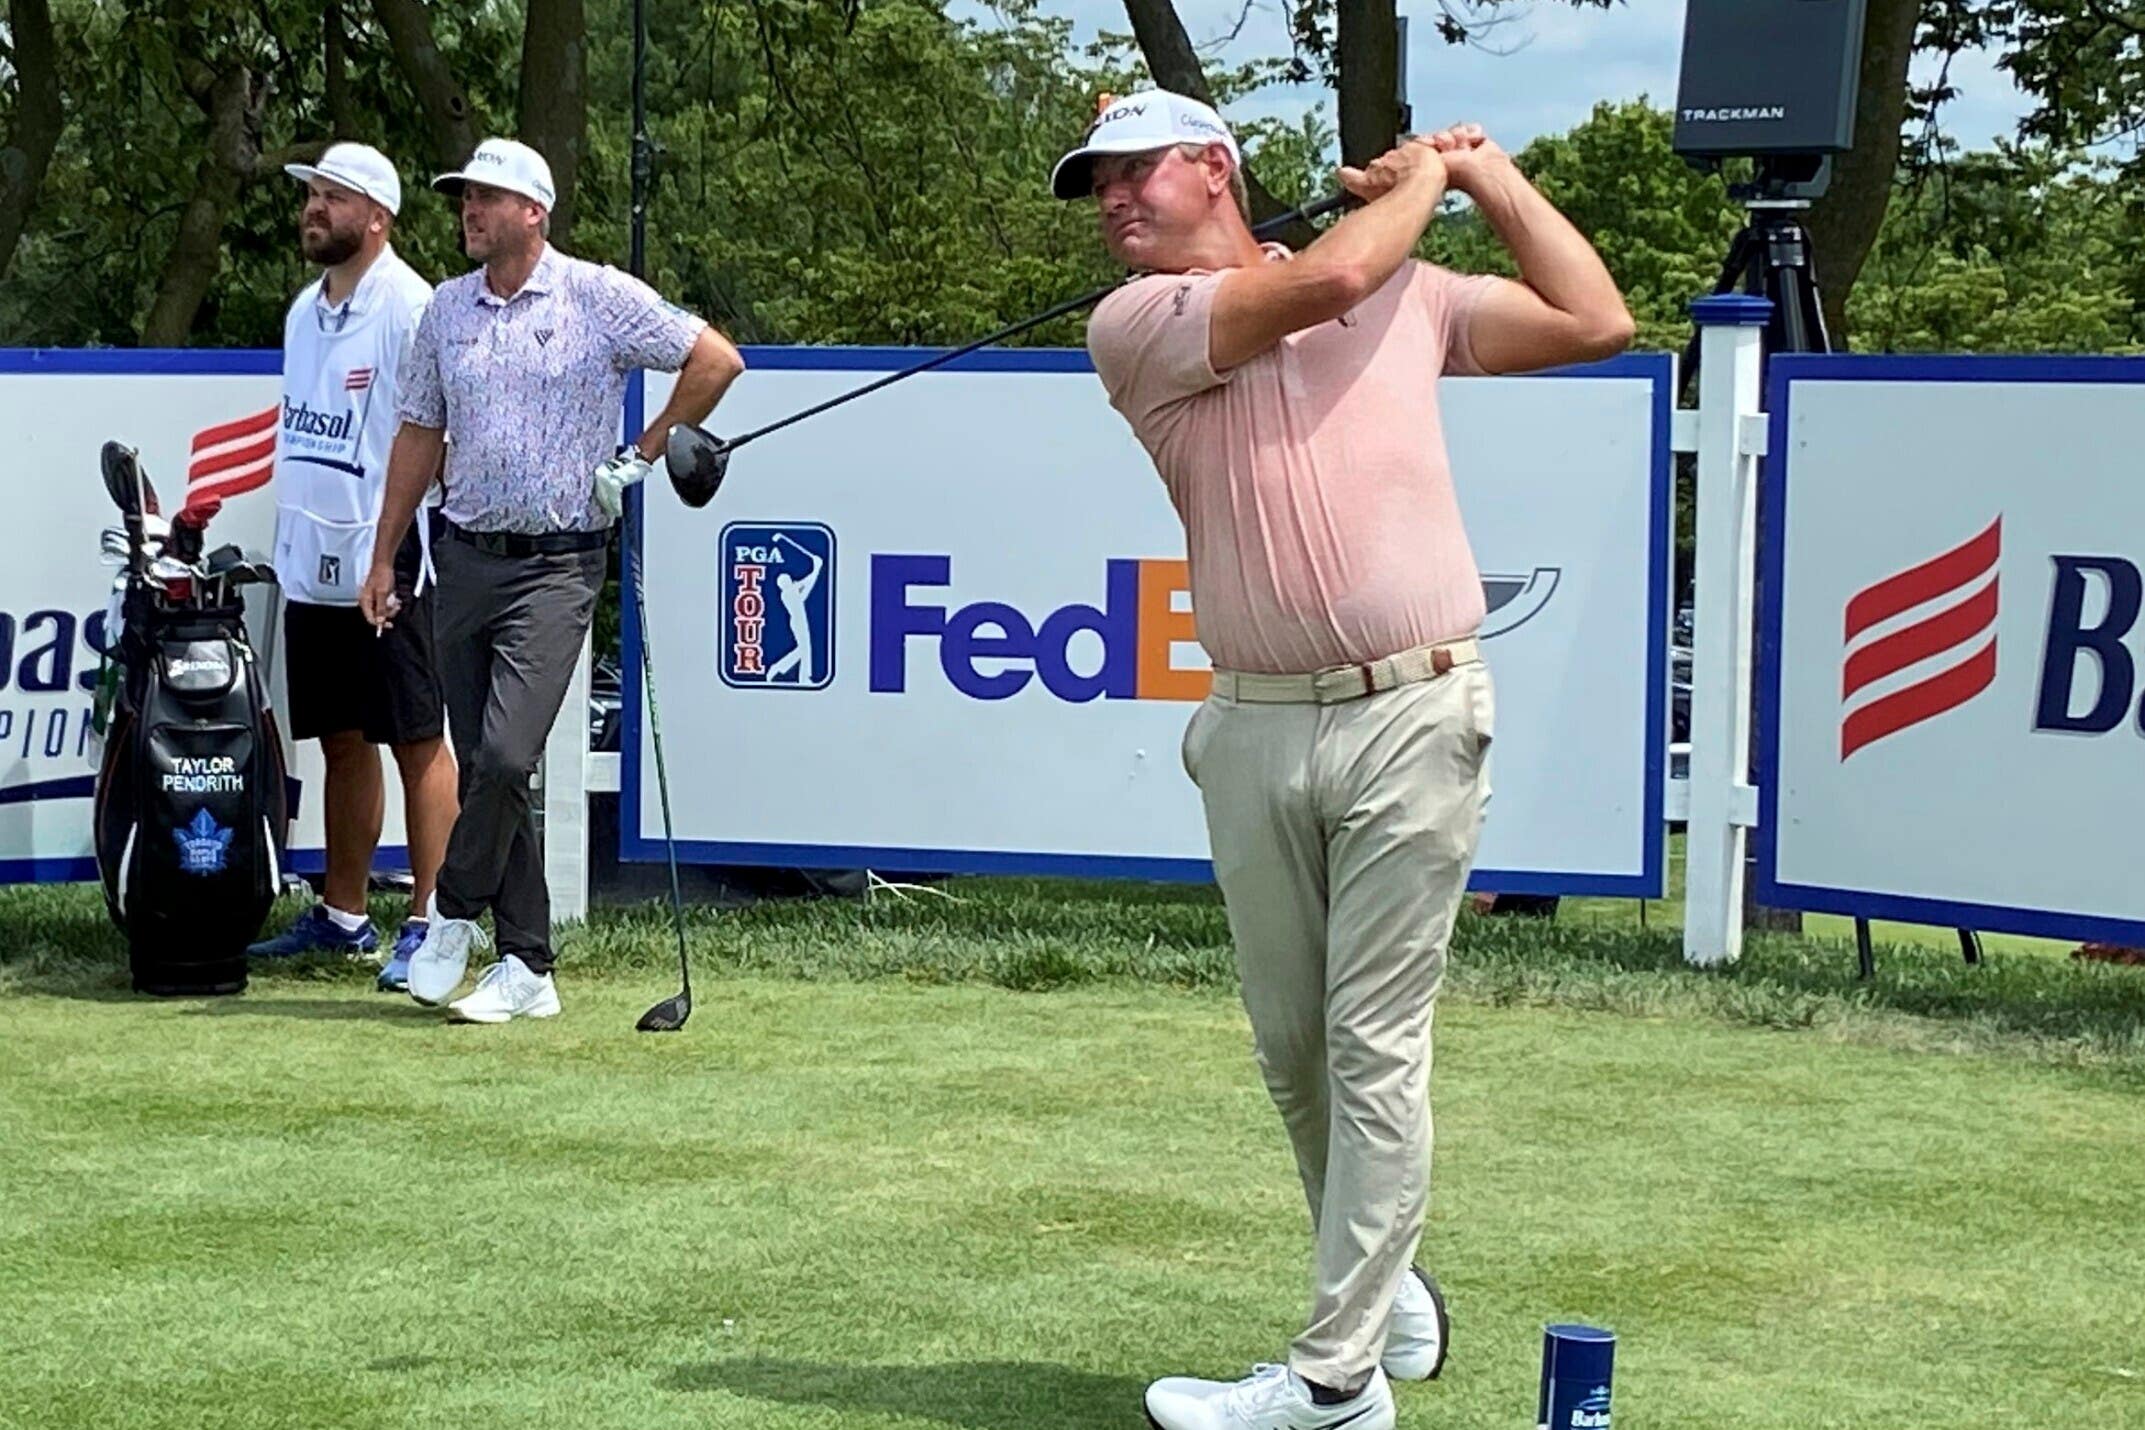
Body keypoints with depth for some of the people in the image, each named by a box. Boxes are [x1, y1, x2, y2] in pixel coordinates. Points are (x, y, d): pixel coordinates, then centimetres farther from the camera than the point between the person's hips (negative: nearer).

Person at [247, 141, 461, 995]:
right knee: (340, 742, 14)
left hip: (388, 563, -8)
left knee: (417, 742, -4)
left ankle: (431, 924, -3)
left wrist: (396, 551, -18)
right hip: (311, 565, 8)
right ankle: (342, 914, 21)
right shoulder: (304, 312, 15)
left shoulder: (409, 309, -11)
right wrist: (289, 543, 19)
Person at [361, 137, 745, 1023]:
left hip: (556, 562, -5)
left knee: (506, 756, -17)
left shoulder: (599, 297, -4)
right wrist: (384, 557, 14)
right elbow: (420, 433, 17)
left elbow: (716, 360, -1)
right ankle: (526, 969, 10)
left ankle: (455, 913, 4)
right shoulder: (446, 310, 10)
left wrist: (643, 456, -1)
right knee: (483, 765, 4)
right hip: (466, 555, 5)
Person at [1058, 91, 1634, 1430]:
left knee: (1375, 1047, -5)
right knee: (1292, 1045, 10)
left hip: (1413, 717, -2)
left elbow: (1597, 323, 14)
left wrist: (1489, 174, 16)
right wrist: (1419, 178, 6)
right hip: (1254, 728, 2)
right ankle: (1388, 1284, 31)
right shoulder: (1136, 325, 2)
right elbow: (1327, 280, -11)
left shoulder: (1410, 294, 10)